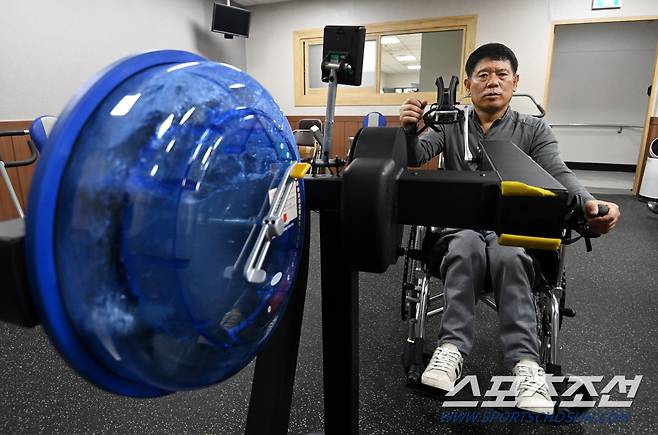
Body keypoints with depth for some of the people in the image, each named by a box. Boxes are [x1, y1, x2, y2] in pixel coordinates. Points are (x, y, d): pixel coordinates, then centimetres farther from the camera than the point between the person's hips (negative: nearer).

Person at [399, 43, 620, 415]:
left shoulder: (535, 130, 8)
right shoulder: (450, 125, 9)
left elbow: (558, 174, -7)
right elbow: (415, 156, -4)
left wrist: (589, 203, -30)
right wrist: (409, 129, -29)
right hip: (459, 224, 0)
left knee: (508, 256, -34)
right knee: (467, 246, -35)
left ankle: (526, 363, -31)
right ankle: (452, 348, -33)